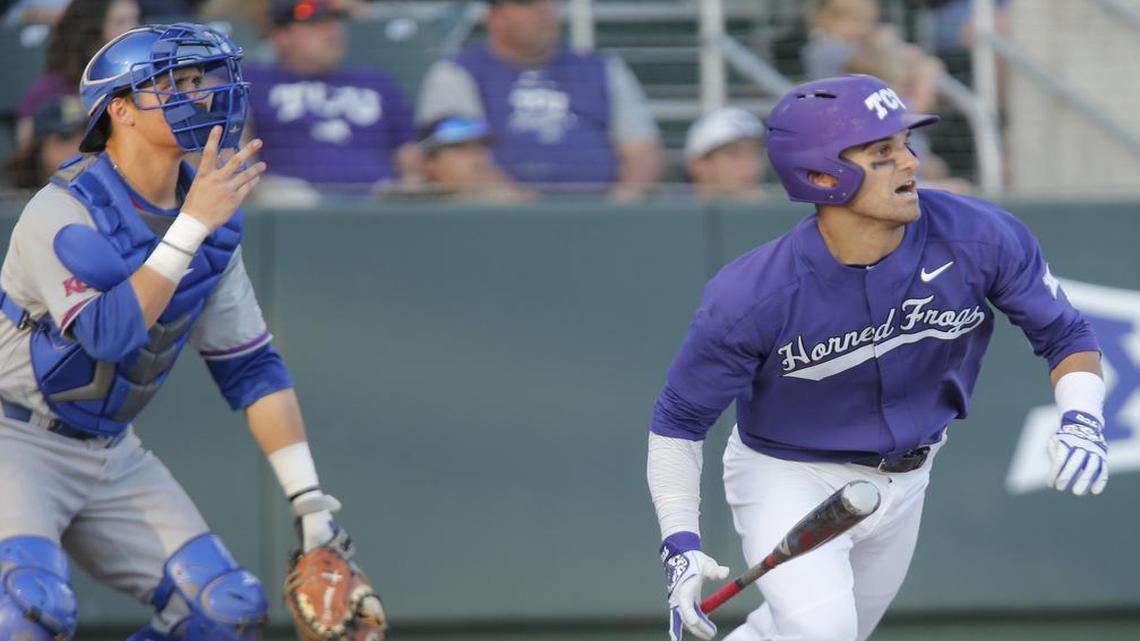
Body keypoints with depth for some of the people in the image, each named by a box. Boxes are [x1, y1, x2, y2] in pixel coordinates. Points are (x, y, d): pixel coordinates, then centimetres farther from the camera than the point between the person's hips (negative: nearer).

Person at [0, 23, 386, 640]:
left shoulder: (212, 221, 2)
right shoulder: (62, 212, -20)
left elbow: (250, 365, 5)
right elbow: (110, 335, -32)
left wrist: (310, 502, -1)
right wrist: (193, 225, -34)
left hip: (114, 460, 7)